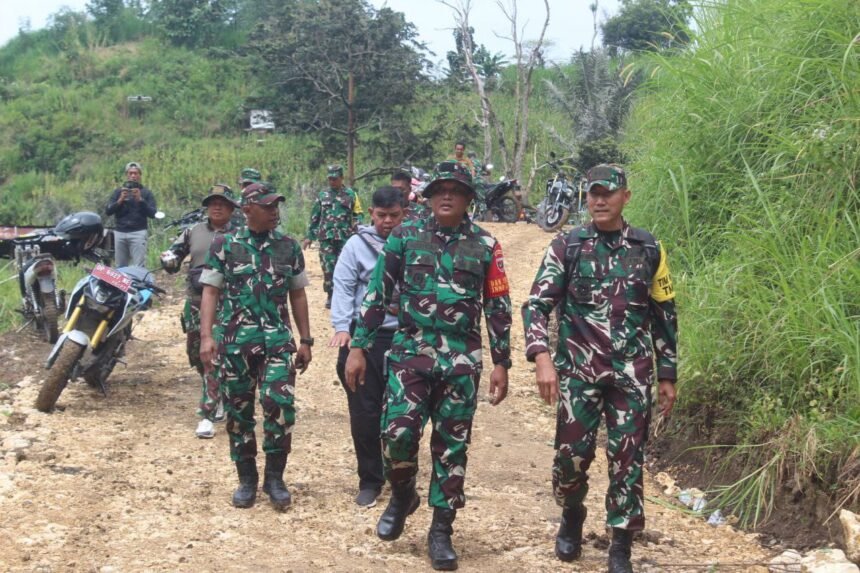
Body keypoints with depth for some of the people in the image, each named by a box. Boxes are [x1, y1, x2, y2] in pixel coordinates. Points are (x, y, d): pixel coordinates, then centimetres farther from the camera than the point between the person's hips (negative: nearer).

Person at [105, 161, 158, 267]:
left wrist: (140, 200, -13)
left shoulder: (146, 193, 10)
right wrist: (120, 200, -10)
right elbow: (108, 211, 6)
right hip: (120, 232, 3)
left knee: (138, 267, -12)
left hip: (138, 233, -3)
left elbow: (152, 214, -1)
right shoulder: (118, 191, 15)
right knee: (120, 267, 1)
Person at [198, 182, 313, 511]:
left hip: (277, 339, 0)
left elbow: (297, 295, 13)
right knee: (238, 411, 6)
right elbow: (210, 292, 1)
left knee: (280, 404, -14)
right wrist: (206, 336, -10)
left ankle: (274, 477, 1)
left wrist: (305, 340, 9)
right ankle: (247, 480, 20)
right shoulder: (224, 246, 3)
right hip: (234, 341, 0)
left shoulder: (289, 247, 8)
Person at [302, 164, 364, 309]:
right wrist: (309, 236, 11)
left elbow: (357, 216, 3)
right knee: (328, 268, 0)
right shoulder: (322, 195, 9)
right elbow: (314, 217, 13)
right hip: (326, 238, 2)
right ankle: (330, 296, 11)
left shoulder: (351, 195, 3)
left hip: (345, 238, -2)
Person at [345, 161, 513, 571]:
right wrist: (358, 348, 0)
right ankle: (402, 496, 18)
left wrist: (501, 363, 2)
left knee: (452, 445, 4)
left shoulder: (485, 246, 4)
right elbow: (377, 294, 4)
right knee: (398, 433, -13)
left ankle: (441, 531, 15)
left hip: (462, 359, 1)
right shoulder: (405, 237, 3)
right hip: (411, 351, 0)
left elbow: (499, 308, 6)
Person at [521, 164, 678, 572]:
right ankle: (571, 518, 31)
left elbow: (664, 314, 11)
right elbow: (537, 304, -5)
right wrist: (542, 358, -19)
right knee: (572, 454, 1)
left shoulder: (648, 248, 6)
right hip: (578, 371, -1)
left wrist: (667, 375, 10)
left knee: (627, 460, 1)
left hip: (631, 374, 1)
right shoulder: (567, 246, 1)